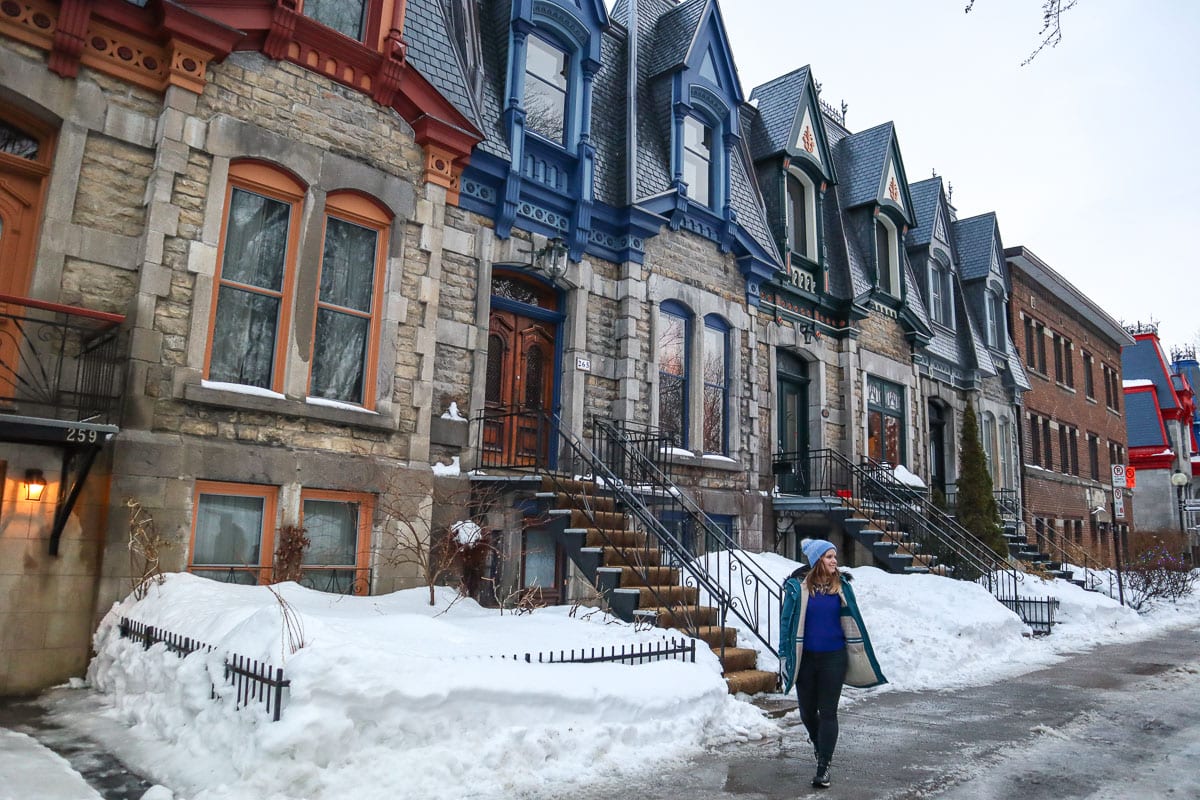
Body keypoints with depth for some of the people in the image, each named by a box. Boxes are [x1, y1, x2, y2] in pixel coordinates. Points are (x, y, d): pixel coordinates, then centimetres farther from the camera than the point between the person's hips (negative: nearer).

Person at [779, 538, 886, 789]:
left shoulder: (841, 585, -3)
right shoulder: (798, 586, -10)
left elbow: (851, 622, 5)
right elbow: (787, 622, -4)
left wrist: (859, 655, 6)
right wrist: (786, 656, -5)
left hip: (834, 657, 0)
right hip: (806, 658, 0)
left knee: (828, 712, 2)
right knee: (807, 710, 15)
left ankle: (823, 767, 12)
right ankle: (818, 742, 45)